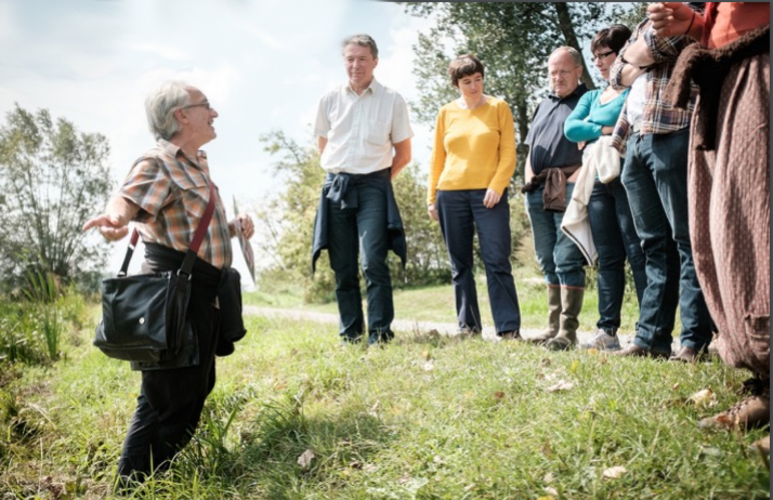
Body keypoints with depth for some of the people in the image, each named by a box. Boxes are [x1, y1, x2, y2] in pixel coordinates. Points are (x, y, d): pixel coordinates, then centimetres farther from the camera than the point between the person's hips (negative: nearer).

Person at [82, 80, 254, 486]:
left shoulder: (197, 165, 17)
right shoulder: (158, 164, -14)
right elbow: (129, 198, -35)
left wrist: (234, 228, 11)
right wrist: (115, 215, -58)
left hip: (203, 293, 10)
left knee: (196, 389, 21)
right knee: (167, 397, -6)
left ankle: (160, 474, 36)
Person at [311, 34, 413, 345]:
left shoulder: (392, 100, 1)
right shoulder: (330, 100, 8)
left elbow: (404, 153, 8)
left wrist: (378, 178, 8)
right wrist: (339, 174, 12)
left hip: (373, 188, -3)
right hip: (336, 188, 3)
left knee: (373, 263, -14)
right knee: (343, 267, 5)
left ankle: (380, 335, -9)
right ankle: (350, 335, 14)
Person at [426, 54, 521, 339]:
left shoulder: (498, 108, 5)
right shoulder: (446, 113, 11)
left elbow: (508, 153, 0)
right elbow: (437, 158, 13)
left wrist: (497, 187, -12)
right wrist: (431, 197, 7)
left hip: (488, 194, -3)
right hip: (451, 195, 3)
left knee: (497, 262, -8)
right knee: (460, 265, 7)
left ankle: (509, 329, -5)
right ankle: (468, 326, 16)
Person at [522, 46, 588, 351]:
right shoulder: (544, 106, 25)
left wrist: (574, 181, -16)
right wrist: (529, 178, 11)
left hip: (569, 192, -7)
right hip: (538, 193, 8)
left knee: (567, 260, -11)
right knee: (548, 262, 9)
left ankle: (568, 330, -10)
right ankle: (553, 326, 15)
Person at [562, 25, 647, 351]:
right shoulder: (591, 97, 22)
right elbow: (570, 128, 6)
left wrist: (593, 129, -4)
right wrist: (605, 130, -7)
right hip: (597, 182, 6)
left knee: (638, 254, -10)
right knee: (608, 258, 5)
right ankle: (607, 332, 6)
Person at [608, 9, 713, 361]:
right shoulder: (644, 26, 27)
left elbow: (658, 45, -12)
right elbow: (618, 75, 19)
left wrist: (636, 54, 8)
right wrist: (643, 56, 1)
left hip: (672, 135, -7)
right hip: (636, 140, 8)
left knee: (686, 240, -8)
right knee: (654, 245, 6)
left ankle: (696, 341, -8)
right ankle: (651, 337, 7)